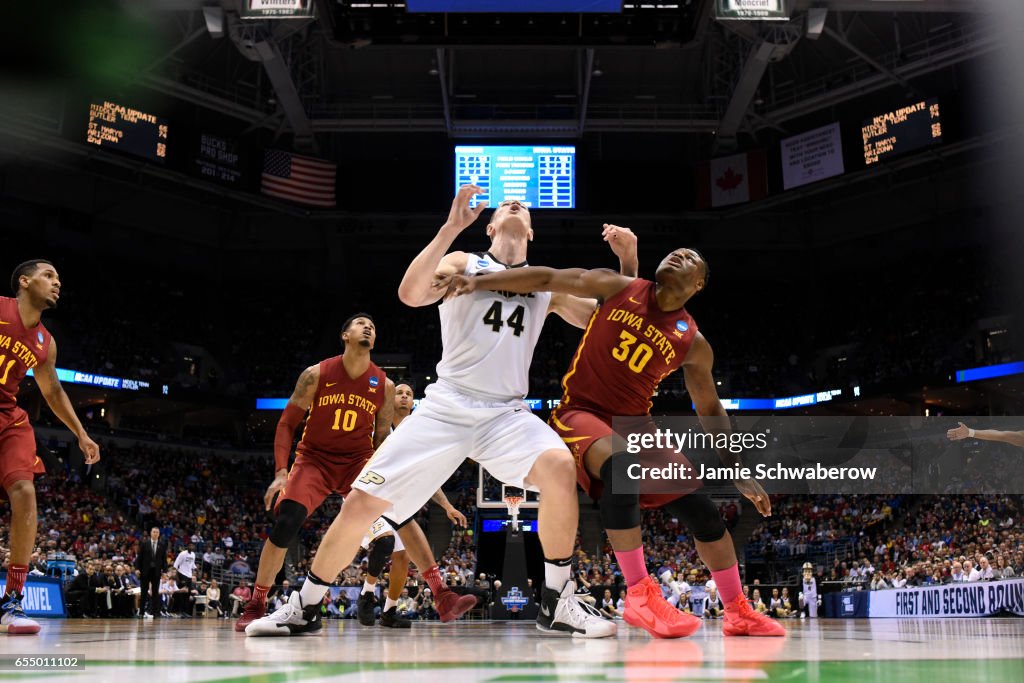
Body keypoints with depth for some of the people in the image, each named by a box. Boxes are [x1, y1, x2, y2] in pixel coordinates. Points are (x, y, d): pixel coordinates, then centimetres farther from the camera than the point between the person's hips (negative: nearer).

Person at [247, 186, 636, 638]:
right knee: (362, 503, -7)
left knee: (559, 467, -30)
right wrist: (452, 226, -19)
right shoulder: (464, 263, 6)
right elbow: (411, 294, -13)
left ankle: (557, 603, -14)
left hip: (507, 413, 1)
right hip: (445, 408, -1)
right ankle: (304, 609, 16)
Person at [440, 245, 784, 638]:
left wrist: (739, 473, 6)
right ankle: (640, 596, -32)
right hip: (581, 413, -4)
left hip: (634, 425, 5)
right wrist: (479, 281, -17)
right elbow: (548, 279, -7)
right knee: (622, 464, -37)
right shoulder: (619, 289, -5)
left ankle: (737, 614, 18)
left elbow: (710, 410, 8)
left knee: (703, 511, 0)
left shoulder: (693, 343, 0)